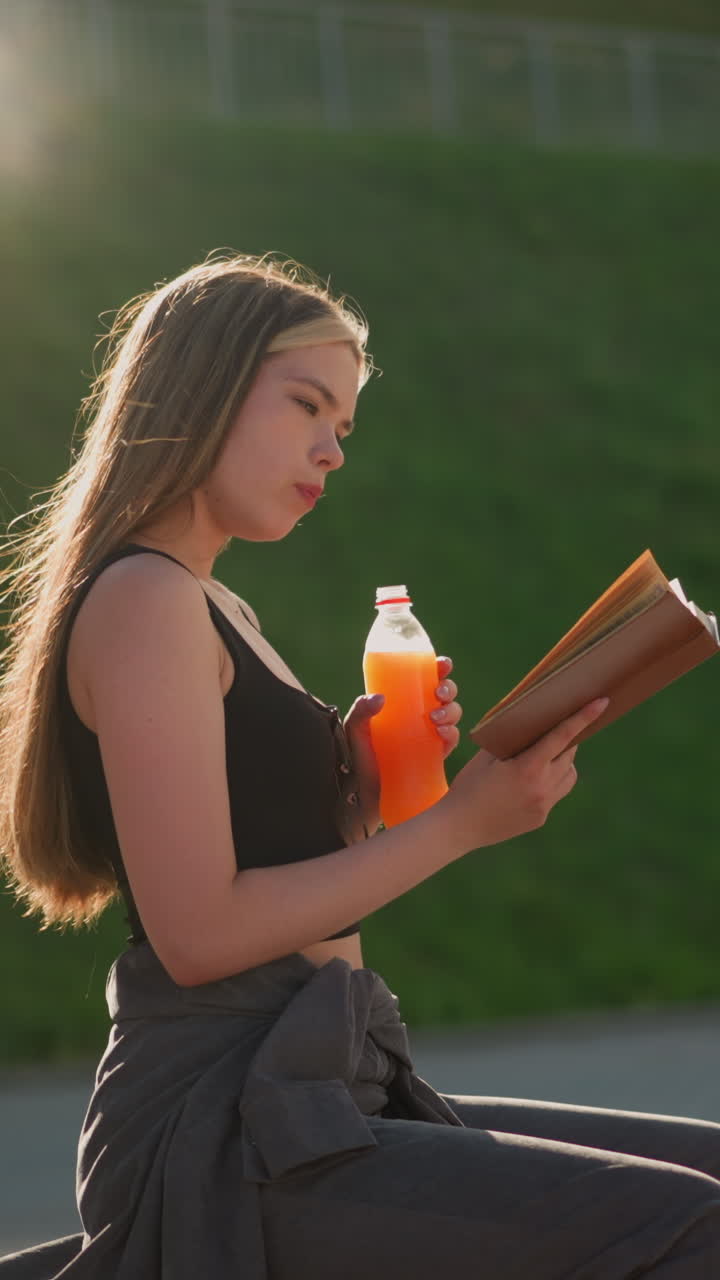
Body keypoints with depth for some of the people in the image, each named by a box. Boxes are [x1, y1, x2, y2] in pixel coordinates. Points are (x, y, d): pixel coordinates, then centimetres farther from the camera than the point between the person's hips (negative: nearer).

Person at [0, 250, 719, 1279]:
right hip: (220, 1125, -10)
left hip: (318, 1094, 10)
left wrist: (358, 789, 2)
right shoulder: (142, 600, -9)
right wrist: (460, 820, -13)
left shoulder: (221, 614, 21)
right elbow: (197, 932, -18)